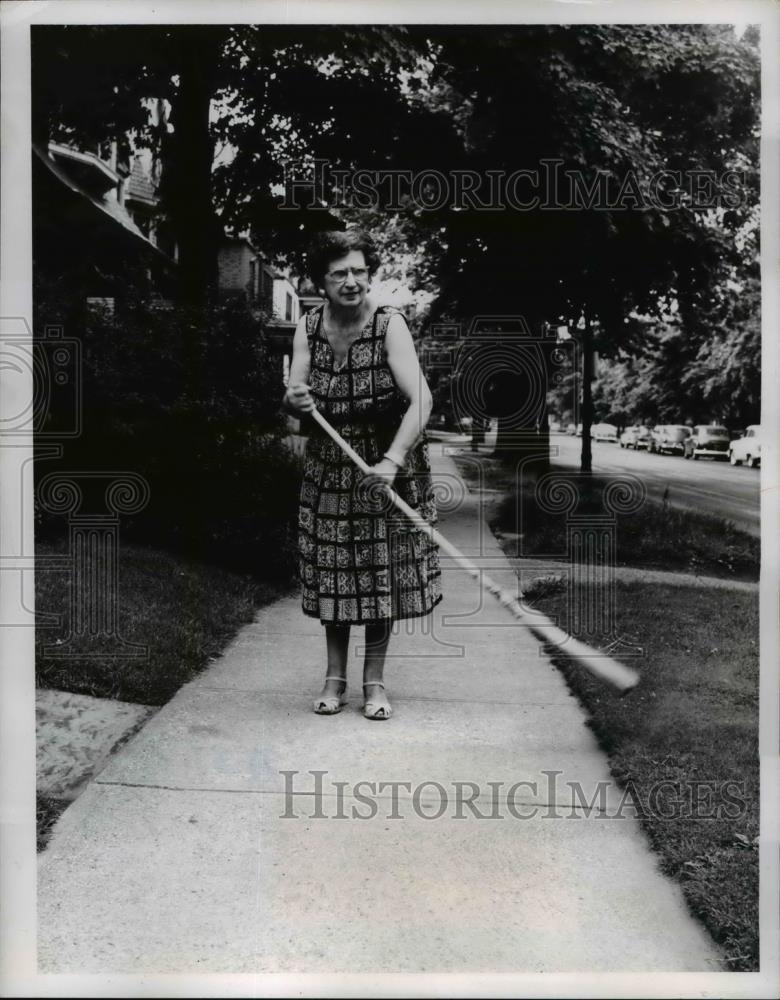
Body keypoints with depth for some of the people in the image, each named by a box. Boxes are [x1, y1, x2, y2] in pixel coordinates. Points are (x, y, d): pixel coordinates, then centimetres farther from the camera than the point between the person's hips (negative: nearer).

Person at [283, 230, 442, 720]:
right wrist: (294, 401, -29)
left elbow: (421, 398, -28)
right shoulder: (309, 327, -4)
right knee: (332, 573, 8)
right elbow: (295, 398, -4)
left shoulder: (389, 324, -18)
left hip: (388, 466, -3)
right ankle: (335, 677, 22)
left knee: (383, 573, 5)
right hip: (329, 468, 3)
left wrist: (391, 462, -40)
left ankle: (375, 681, 19)